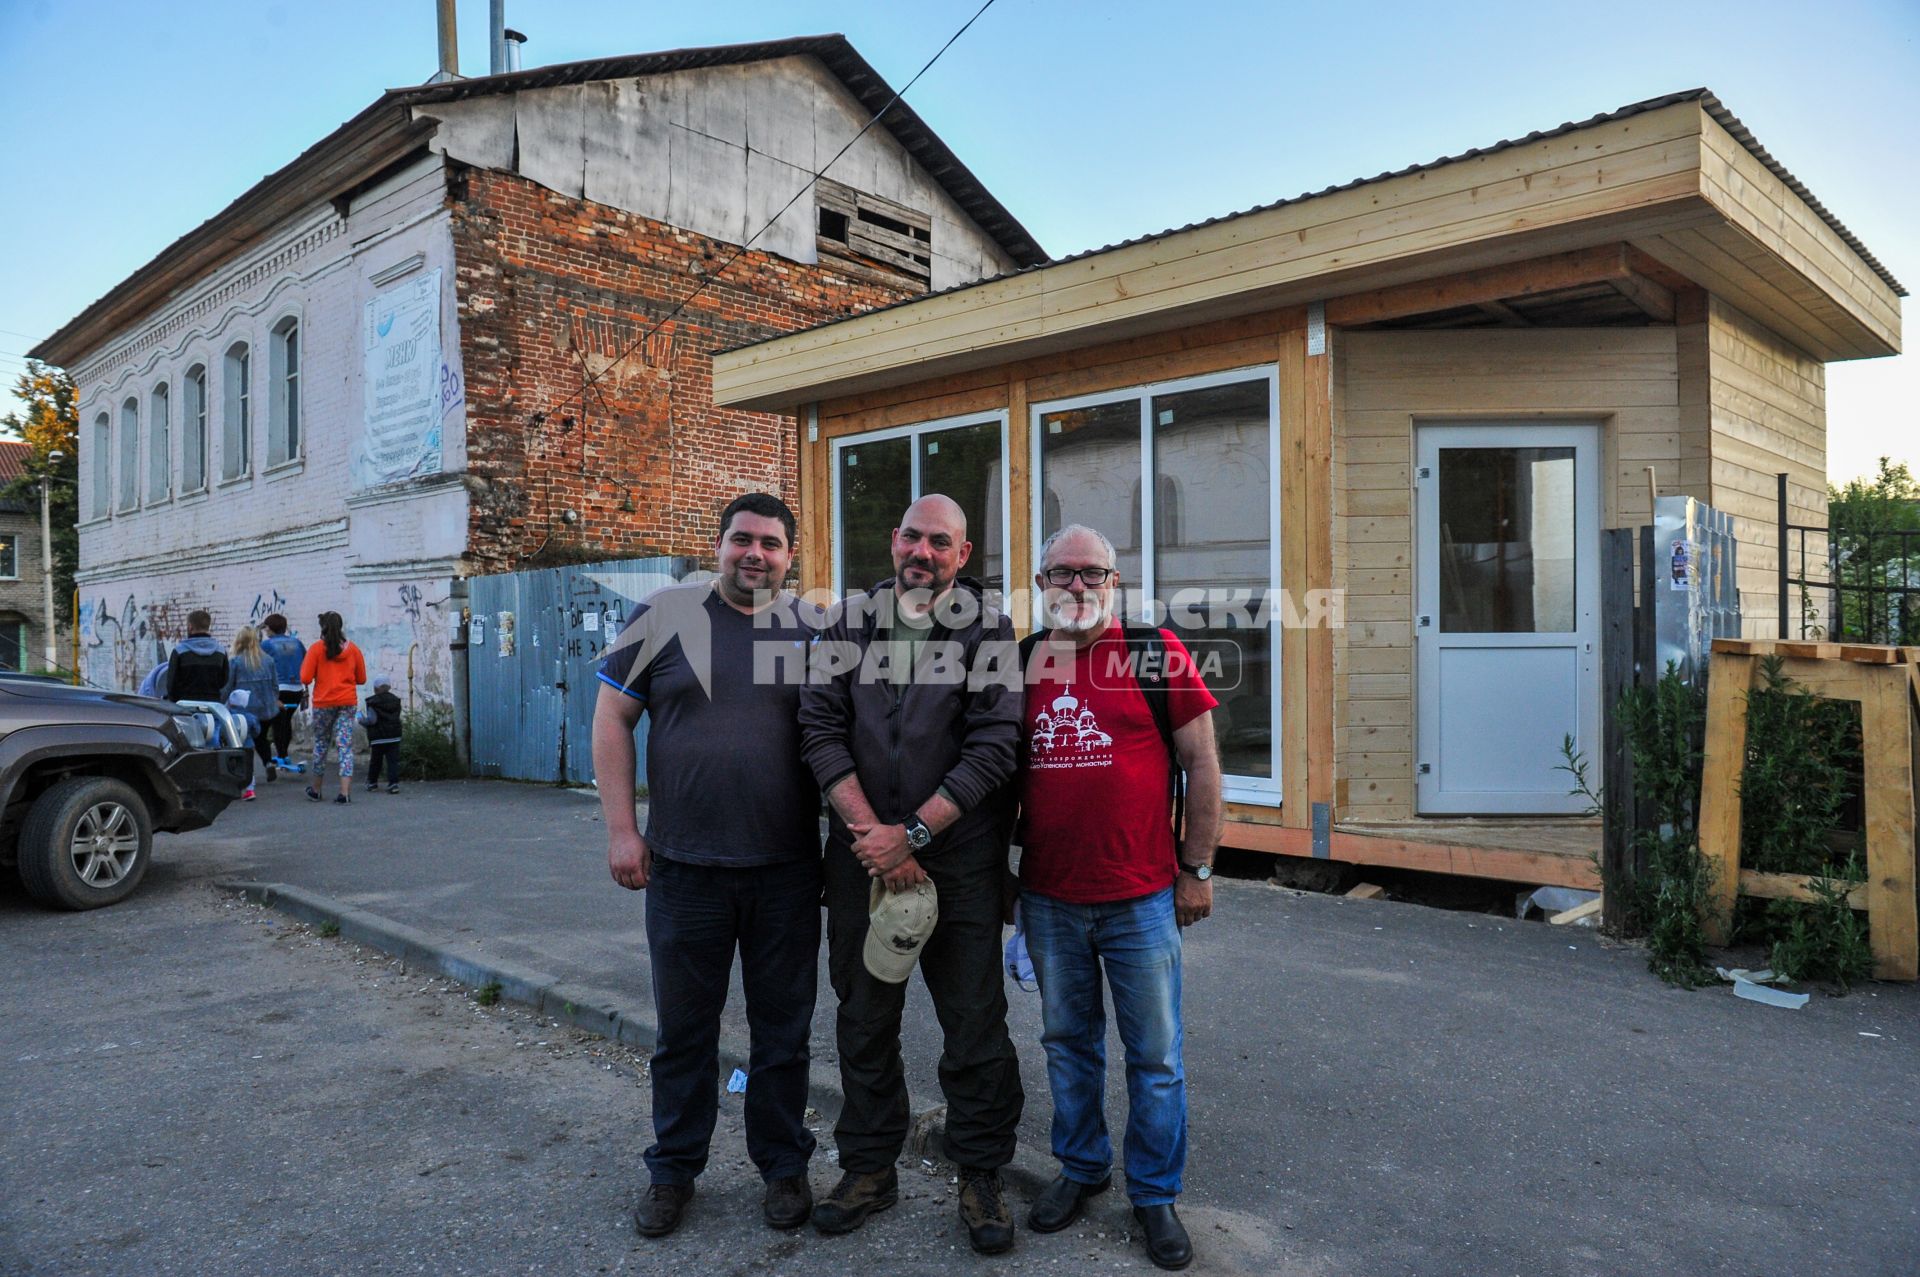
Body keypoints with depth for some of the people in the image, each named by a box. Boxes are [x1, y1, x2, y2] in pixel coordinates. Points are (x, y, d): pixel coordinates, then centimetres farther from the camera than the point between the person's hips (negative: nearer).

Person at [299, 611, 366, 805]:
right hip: (348, 702, 1)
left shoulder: (316, 650, -5)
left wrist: (304, 665, 12)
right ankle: (345, 791, -11)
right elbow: (362, 679, 8)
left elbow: (305, 679, -7)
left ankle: (315, 789, 26)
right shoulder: (353, 650, 3)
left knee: (321, 743, 15)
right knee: (345, 745, -1)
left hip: (323, 703, -1)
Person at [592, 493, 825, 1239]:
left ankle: (783, 1168, 31)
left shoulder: (815, 629, 3)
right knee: (683, 1028, 13)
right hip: (684, 865, -1)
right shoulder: (664, 616, -1)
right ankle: (673, 1171, 32)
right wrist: (621, 828, -4)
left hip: (788, 870, 1)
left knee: (783, 1028, 13)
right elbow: (611, 717, 1)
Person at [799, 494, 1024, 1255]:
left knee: (975, 1023, 6)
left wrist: (912, 833, -15)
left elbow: (993, 747, -10)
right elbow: (821, 728, -3)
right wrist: (869, 833, -12)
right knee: (864, 1019, 14)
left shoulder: (988, 629, -3)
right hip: (860, 856, 3)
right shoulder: (849, 621, 4)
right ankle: (869, 1169, 32)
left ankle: (980, 1176, 25)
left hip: (960, 859, -2)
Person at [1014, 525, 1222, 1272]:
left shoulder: (1155, 654, -5)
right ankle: (1080, 1169, 37)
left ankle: (1155, 1194, 27)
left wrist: (1197, 868, -4)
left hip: (1141, 899, -3)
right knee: (1067, 1042, 18)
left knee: (1155, 1054, 9)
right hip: (1047, 899, 3)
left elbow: (1201, 761, -3)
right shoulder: (1021, 663, 5)